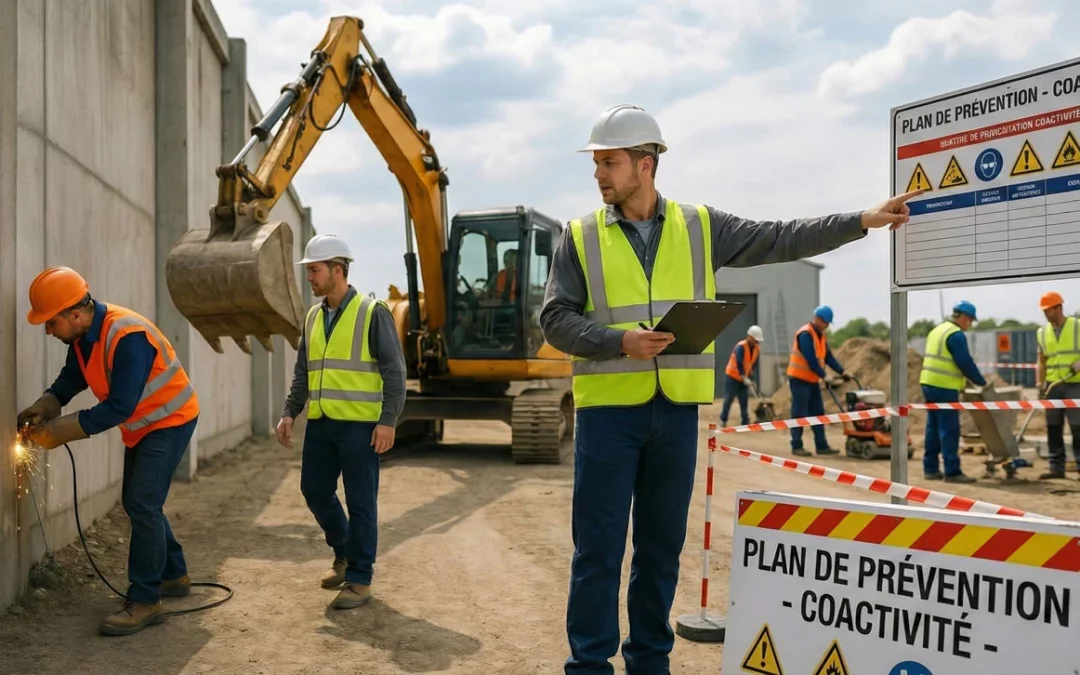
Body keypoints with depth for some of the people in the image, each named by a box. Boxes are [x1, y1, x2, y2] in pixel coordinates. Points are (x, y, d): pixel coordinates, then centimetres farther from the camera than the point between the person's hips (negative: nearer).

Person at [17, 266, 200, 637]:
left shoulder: (127, 336, -33)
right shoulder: (83, 334, -5)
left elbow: (119, 407, -33)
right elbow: (71, 378, 7)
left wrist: (59, 431, -28)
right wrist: (43, 408, -11)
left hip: (170, 420, -9)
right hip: (140, 425, 9)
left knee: (142, 504, -15)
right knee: (137, 503, 16)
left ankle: (145, 602, -8)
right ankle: (174, 575, 32)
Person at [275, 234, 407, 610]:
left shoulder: (372, 313, -7)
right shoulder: (313, 317, 12)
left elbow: (394, 370, -9)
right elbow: (302, 372, 18)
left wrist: (388, 421, -16)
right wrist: (289, 413, 7)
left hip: (359, 424, -7)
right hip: (321, 424, 7)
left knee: (360, 502, 0)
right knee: (314, 490, 12)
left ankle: (359, 579, 10)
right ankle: (344, 552, 35)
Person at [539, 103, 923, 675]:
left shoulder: (700, 227, 7)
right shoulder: (581, 237, 2)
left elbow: (780, 240, 9)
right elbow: (556, 319, -2)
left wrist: (861, 221, 5)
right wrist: (619, 341, -18)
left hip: (676, 408, 2)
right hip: (608, 408, -2)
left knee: (662, 542, 12)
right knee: (599, 545, 1)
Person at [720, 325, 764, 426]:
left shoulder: (757, 348, -2)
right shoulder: (741, 347, -23)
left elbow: (754, 363, 5)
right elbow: (739, 364, -28)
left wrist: (749, 376, -1)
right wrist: (744, 378, -32)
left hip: (744, 378, 6)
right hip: (732, 376, -6)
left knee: (743, 401, 3)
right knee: (728, 399, 1)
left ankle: (745, 422, 4)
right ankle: (723, 420, 13)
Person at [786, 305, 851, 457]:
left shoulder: (821, 335, 12)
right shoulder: (805, 334, -18)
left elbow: (828, 357, 10)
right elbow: (811, 359, -24)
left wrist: (842, 372, 1)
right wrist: (824, 376, -25)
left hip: (812, 380, 9)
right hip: (799, 379, -9)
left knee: (818, 413, 8)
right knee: (799, 414, -5)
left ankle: (822, 446, 11)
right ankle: (796, 446, 1)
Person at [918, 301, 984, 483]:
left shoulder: (937, 330, 18)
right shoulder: (956, 334, -11)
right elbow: (965, 363, -13)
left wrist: (964, 382, 21)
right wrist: (981, 382, -1)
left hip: (929, 384, 9)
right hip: (944, 387, -9)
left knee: (933, 427, 12)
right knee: (949, 430, -6)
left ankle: (930, 468, 16)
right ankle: (952, 472, -5)